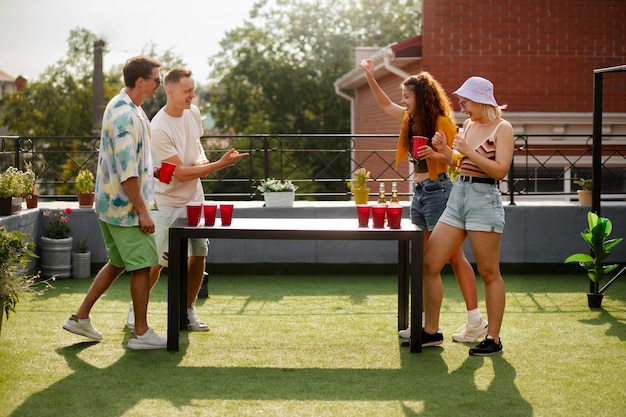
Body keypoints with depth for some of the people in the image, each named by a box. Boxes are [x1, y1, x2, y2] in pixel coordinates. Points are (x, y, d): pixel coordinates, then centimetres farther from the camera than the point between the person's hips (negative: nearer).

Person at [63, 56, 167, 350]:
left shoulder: (127, 108, 12)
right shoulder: (124, 114, -21)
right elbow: (126, 170, -24)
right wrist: (142, 210, -22)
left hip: (113, 205, 10)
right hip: (125, 207, -10)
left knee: (117, 263, 18)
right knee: (142, 266, -2)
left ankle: (81, 317, 23)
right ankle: (141, 333, 6)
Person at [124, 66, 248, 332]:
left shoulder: (193, 113, -2)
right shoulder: (159, 129, -25)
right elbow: (181, 173, -23)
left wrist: (202, 160, -2)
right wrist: (220, 164, -25)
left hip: (194, 199, 7)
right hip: (169, 203, -6)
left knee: (199, 254, 5)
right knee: (158, 261, -2)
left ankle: (188, 311, 18)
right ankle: (136, 309, 19)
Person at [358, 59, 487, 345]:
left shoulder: (442, 122, -10)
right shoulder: (411, 119, 12)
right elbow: (385, 105, 28)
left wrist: (436, 155, -29)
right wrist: (370, 77, 21)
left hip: (437, 190, -8)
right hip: (418, 192, 9)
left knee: (454, 257, -7)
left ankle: (476, 322, -4)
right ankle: (425, 323, 12)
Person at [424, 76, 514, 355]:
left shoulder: (502, 128, -5)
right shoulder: (468, 125, 16)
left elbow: (500, 170, -15)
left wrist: (467, 151, -18)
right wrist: (445, 150, 5)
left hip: (484, 199, -8)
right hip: (457, 197, 8)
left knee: (489, 273, -1)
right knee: (429, 264, 3)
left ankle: (493, 338, 8)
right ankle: (431, 330, 13)